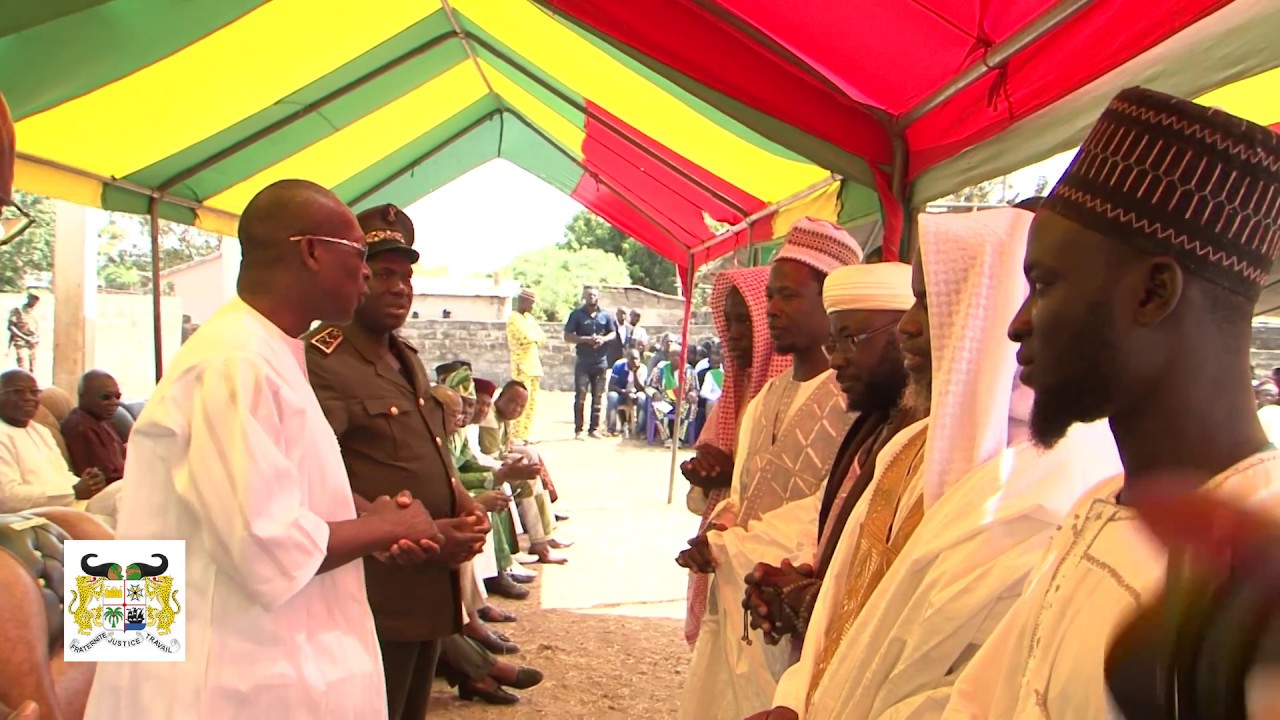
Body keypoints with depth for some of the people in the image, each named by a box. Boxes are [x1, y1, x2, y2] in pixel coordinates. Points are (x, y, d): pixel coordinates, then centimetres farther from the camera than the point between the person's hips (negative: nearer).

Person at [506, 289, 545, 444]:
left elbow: (542, 338, 10)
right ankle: (517, 436, -5)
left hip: (534, 365, 8)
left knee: (532, 402, 9)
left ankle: (526, 434, 14)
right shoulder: (514, 318, -9)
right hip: (522, 366, -8)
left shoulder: (529, 317, 17)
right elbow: (526, 338, -20)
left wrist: (532, 337, -6)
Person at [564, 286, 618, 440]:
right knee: (580, 396, -6)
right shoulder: (577, 314, -2)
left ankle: (594, 428, 15)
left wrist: (603, 339, -9)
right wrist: (586, 339, -17)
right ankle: (578, 430, -3)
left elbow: (613, 334, 13)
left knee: (598, 397, 7)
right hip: (583, 362, -3)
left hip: (601, 362, 3)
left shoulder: (606, 315, 7)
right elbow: (567, 337, -4)